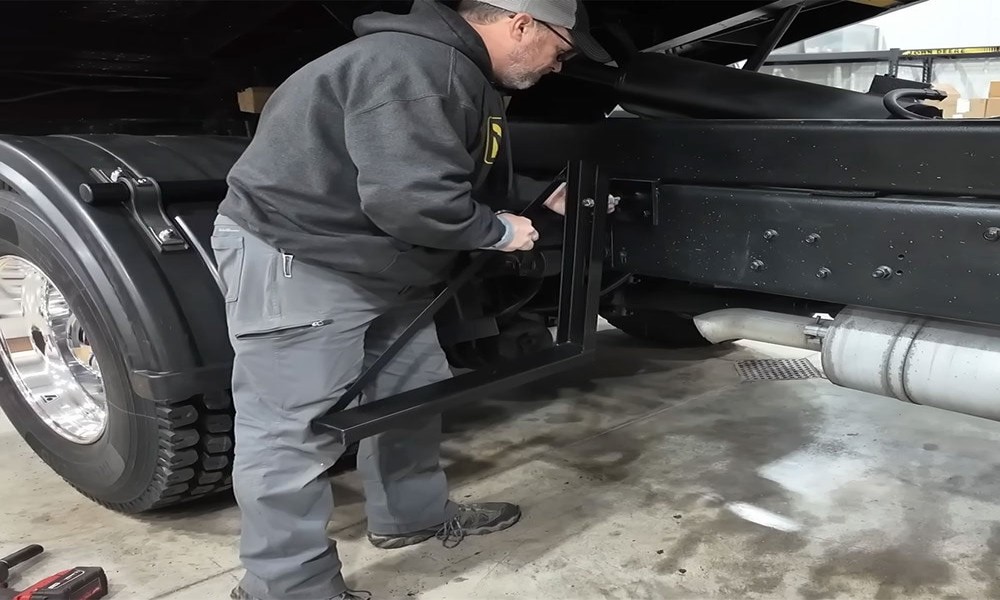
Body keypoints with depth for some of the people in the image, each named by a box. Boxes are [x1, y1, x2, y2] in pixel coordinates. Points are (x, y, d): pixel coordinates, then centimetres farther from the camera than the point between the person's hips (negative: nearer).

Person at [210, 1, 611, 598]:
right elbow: (414, 202, -32)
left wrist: (544, 202, 16)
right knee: (294, 433, -6)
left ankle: (412, 514, 36)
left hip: (379, 265, 11)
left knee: (411, 389, 18)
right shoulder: (414, 67, -25)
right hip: (293, 261, -11)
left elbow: (481, 180, 23)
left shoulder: (466, 74, 11)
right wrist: (500, 231, -17)